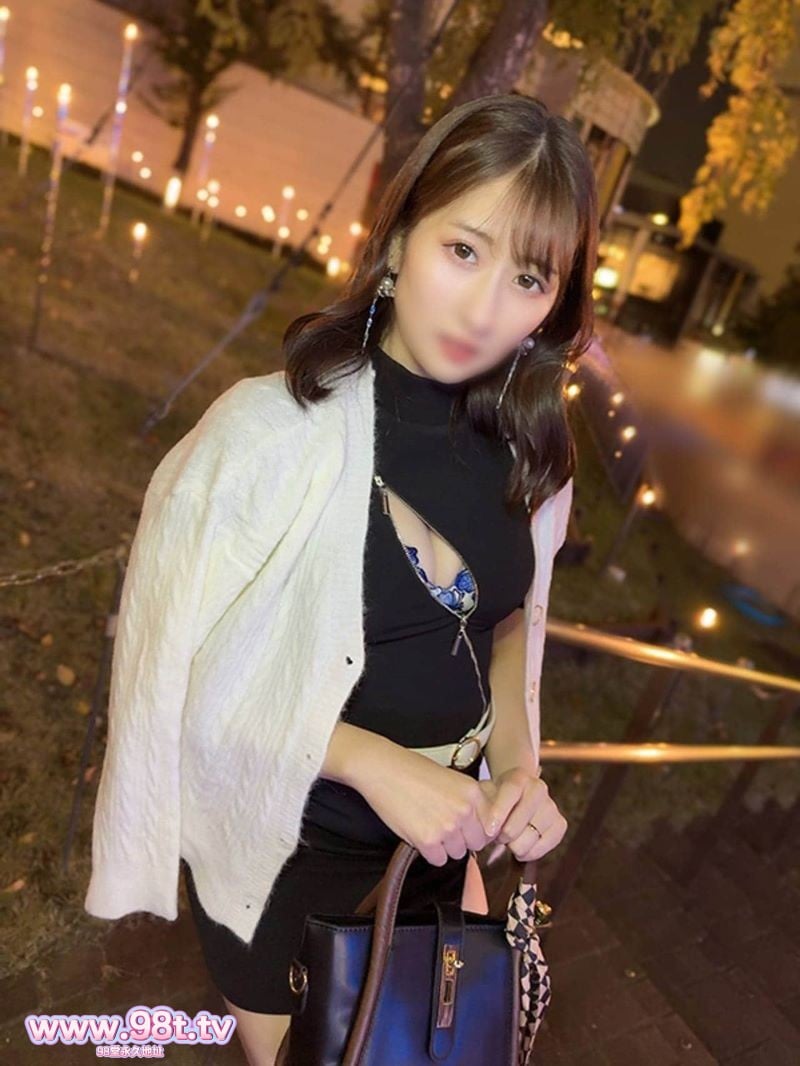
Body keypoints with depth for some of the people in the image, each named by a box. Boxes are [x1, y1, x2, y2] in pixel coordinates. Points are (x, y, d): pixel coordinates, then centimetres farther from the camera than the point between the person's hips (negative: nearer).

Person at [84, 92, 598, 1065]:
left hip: (443, 832, 5)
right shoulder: (272, 430, -26)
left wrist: (517, 767, -8)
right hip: (286, 848, -4)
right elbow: (185, 677, -19)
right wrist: (374, 763, -25)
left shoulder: (526, 447, -11)